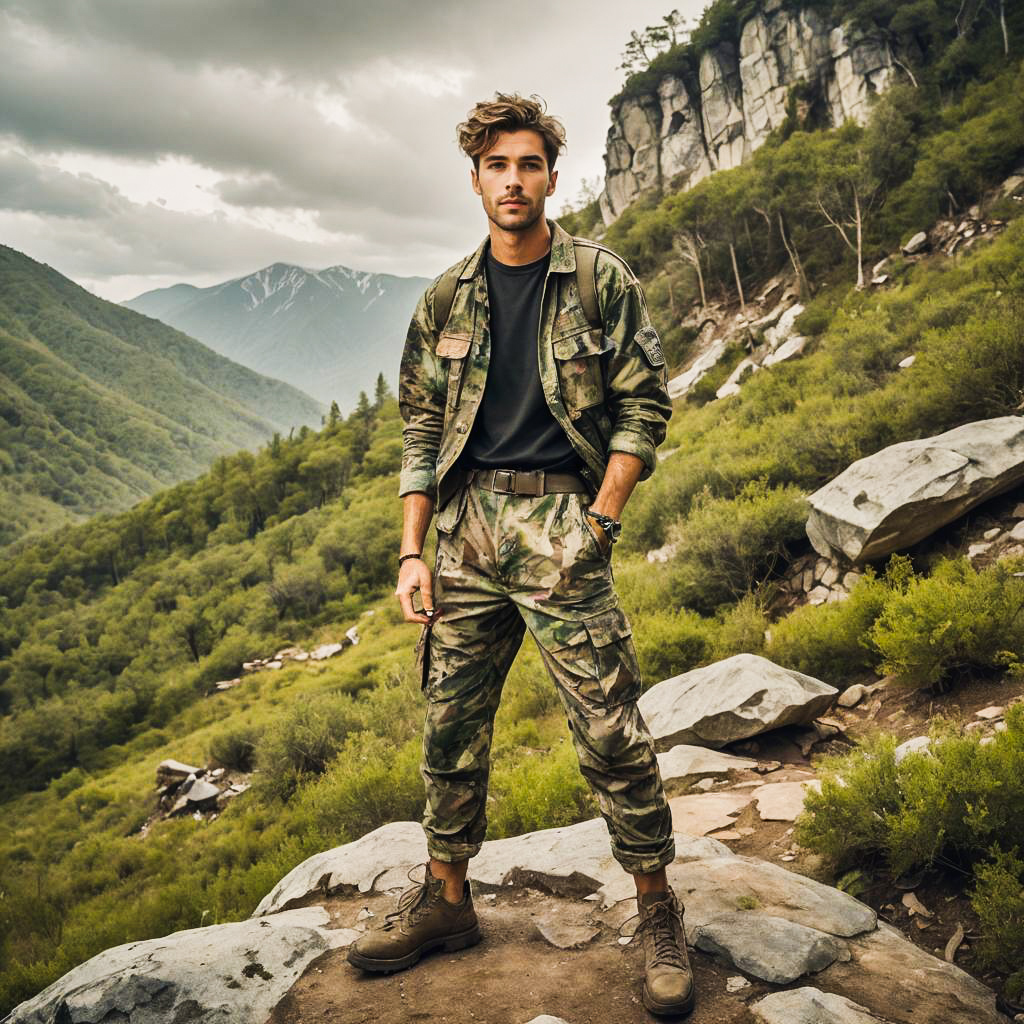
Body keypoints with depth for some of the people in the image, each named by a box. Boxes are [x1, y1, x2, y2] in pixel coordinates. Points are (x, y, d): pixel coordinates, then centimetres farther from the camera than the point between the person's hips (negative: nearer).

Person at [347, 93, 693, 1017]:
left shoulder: (600, 281, 2)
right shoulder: (446, 300, 11)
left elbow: (645, 403, -1)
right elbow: (421, 430, 11)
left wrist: (598, 523, -10)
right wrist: (412, 552, 4)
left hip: (560, 523, -3)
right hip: (465, 528, 4)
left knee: (611, 732, -3)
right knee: (450, 724, 10)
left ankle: (657, 911, 17)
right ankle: (446, 900, 28)